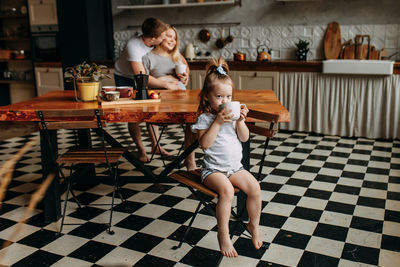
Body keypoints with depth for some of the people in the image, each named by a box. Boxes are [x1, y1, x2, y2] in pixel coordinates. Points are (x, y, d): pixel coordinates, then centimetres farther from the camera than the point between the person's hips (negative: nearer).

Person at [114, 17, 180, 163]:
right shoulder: (133, 46, -37)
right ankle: (141, 150, 3)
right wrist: (167, 84, -36)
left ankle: (155, 144, 11)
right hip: (125, 78, -5)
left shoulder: (157, 43, -18)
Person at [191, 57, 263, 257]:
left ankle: (254, 225, 9)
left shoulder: (232, 114, 8)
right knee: (226, 190, -32)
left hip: (235, 167, 5)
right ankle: (223, 235, -16)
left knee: (254, 187, -16)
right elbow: (204, 143, -18)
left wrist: (240, 121, -10)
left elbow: (244, 138, 6)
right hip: (213, 169, -5)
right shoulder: (204, 118, -5)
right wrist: (218, 122, -22)